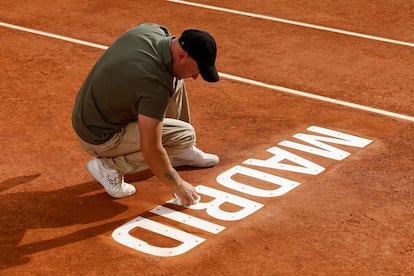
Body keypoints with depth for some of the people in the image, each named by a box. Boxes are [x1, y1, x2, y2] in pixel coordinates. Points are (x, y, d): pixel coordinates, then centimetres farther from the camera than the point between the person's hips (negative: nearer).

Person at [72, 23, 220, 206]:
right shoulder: (156, 84, -34)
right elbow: (151, 150, -27)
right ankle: (110, 166, -4)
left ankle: (181, 152, 25)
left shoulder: (151, 30, -11)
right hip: (99, 139, -9)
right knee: (185, 135, -12)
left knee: (175, 81, 8)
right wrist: (176, 184, -15)